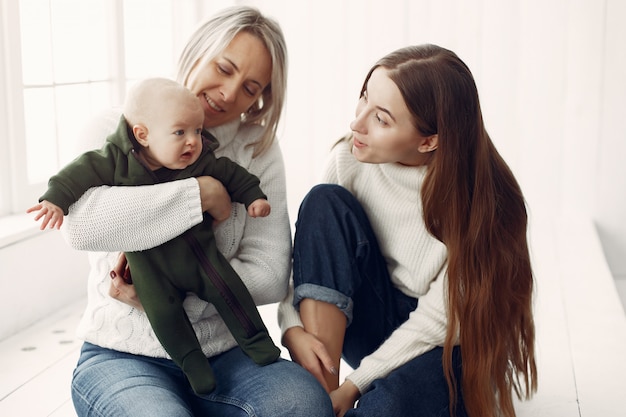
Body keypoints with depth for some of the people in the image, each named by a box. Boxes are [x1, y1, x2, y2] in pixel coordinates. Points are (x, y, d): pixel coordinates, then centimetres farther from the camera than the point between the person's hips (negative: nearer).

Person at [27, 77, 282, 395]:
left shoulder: (204, 161, -6)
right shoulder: (117, 159, -12)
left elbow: (232, 174, 7)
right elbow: (84, 171, -10)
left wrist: (253, 196, 4)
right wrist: (56, 199, -19)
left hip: (196, 249, 1)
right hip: (149, 265, -1)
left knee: (226, 288, -8)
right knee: (162, 310, -10)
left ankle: (256, 341, 10)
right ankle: (191, 362, 8)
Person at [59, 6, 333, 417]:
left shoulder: (259, 149, 4)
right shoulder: (115, 131, -2)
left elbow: (270, 276, -6)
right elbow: (80, 222, -25)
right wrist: (205, 194, -20)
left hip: (223, 354, 2)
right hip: (124, 355, -2)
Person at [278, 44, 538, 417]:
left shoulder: (475, 197, -23)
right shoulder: (351, 158, -13)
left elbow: (440, 320, -21)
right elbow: (306, 249, -7)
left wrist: (354, 385, -23)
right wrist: (293, 328, -24)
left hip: (449, 348, -5)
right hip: (377, 323, 5)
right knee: (326, 202, -20)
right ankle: (319, 386, -20)